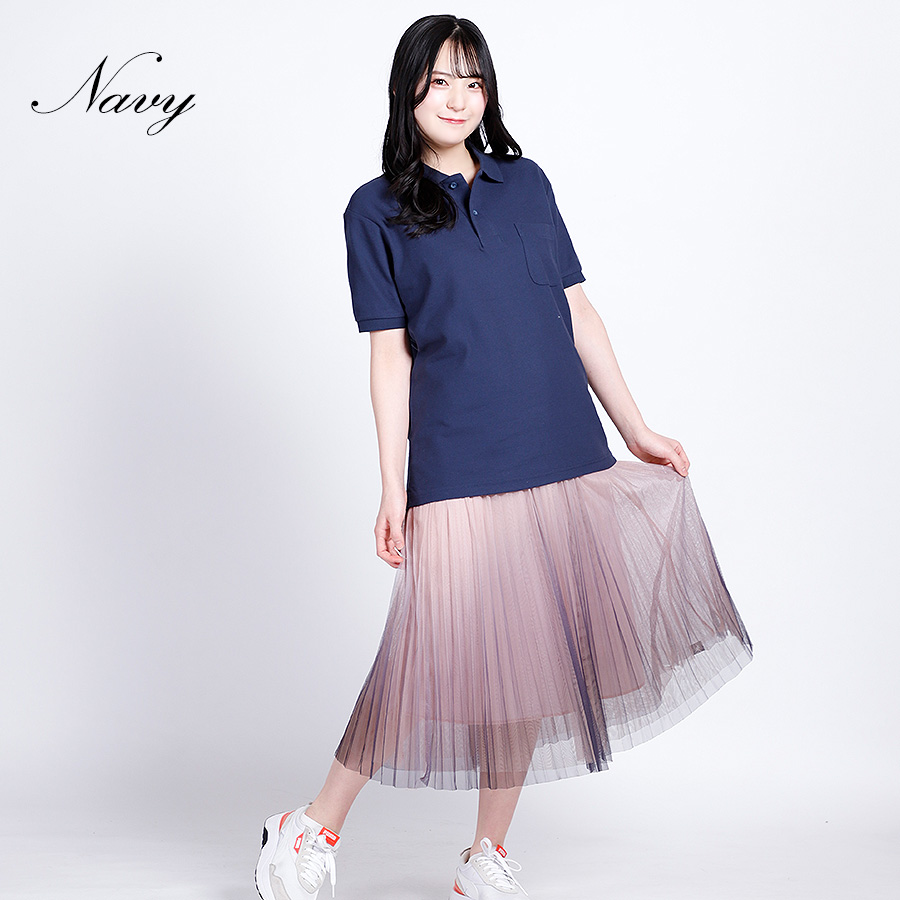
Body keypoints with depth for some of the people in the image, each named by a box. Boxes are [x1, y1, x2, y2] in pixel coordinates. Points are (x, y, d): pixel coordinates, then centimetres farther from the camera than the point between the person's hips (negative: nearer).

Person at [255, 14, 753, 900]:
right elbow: (390, 357, -1)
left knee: (530, 656, 7)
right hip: (457, 467, -4)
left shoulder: (526, 184, 12)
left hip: (565, 460, 4)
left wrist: (636, 430, 10)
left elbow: (577, 314, 12)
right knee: (439, 653, -8)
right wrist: (392, 487, -5)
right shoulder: (376, 210, 3)